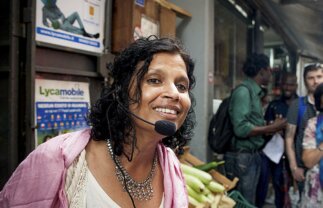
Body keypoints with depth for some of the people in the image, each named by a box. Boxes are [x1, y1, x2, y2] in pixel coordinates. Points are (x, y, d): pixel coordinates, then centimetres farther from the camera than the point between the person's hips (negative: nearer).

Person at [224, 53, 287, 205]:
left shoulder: (255, 92, 11)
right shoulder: (243, 91, -15)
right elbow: (241, 128, -24)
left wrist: (273, 126, 5)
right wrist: (272, 128, -15)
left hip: (253, 154, 9)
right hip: (241, 156, -9)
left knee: (249, 201, 17)